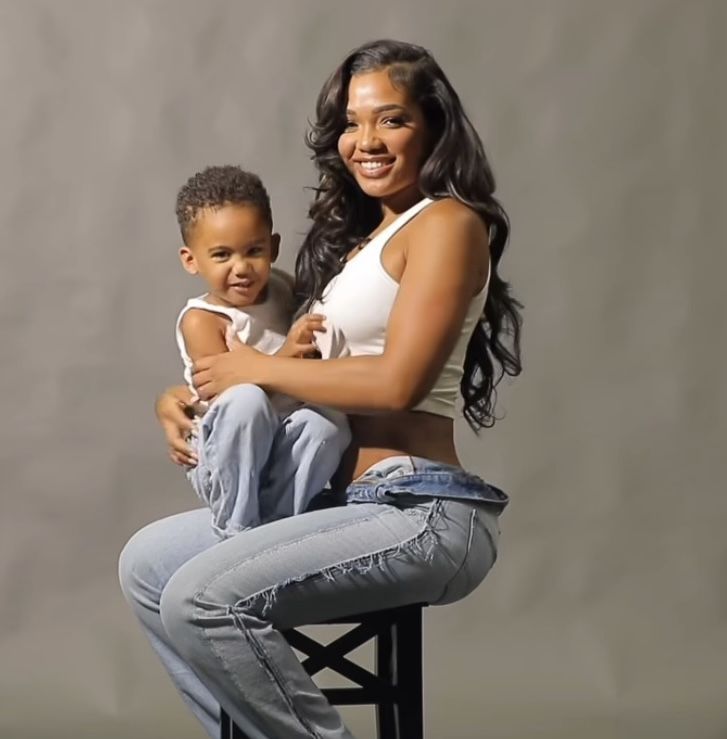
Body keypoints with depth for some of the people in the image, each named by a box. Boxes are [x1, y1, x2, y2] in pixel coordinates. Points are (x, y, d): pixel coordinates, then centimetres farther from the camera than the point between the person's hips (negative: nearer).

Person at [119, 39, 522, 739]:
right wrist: (180, 402, 6)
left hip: (422, 513, -9)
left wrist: (257, 368, -6)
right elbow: (309, 360, 23)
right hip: (357, 503, 10)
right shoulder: (355, 238, 21)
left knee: (201, 600, -23)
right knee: (147, 563, 9)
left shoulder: (446, 223, -5)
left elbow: (397, 381, -17)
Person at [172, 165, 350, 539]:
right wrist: (284, 356, -33)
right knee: (246, 400, -36)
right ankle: (235, 529, -26)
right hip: (223, 464, -5)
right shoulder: (201, 320, -8)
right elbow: (228, 389, -21)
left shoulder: (283, 291, 10)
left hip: (284, 458, 5)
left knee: (327, 421, -28)